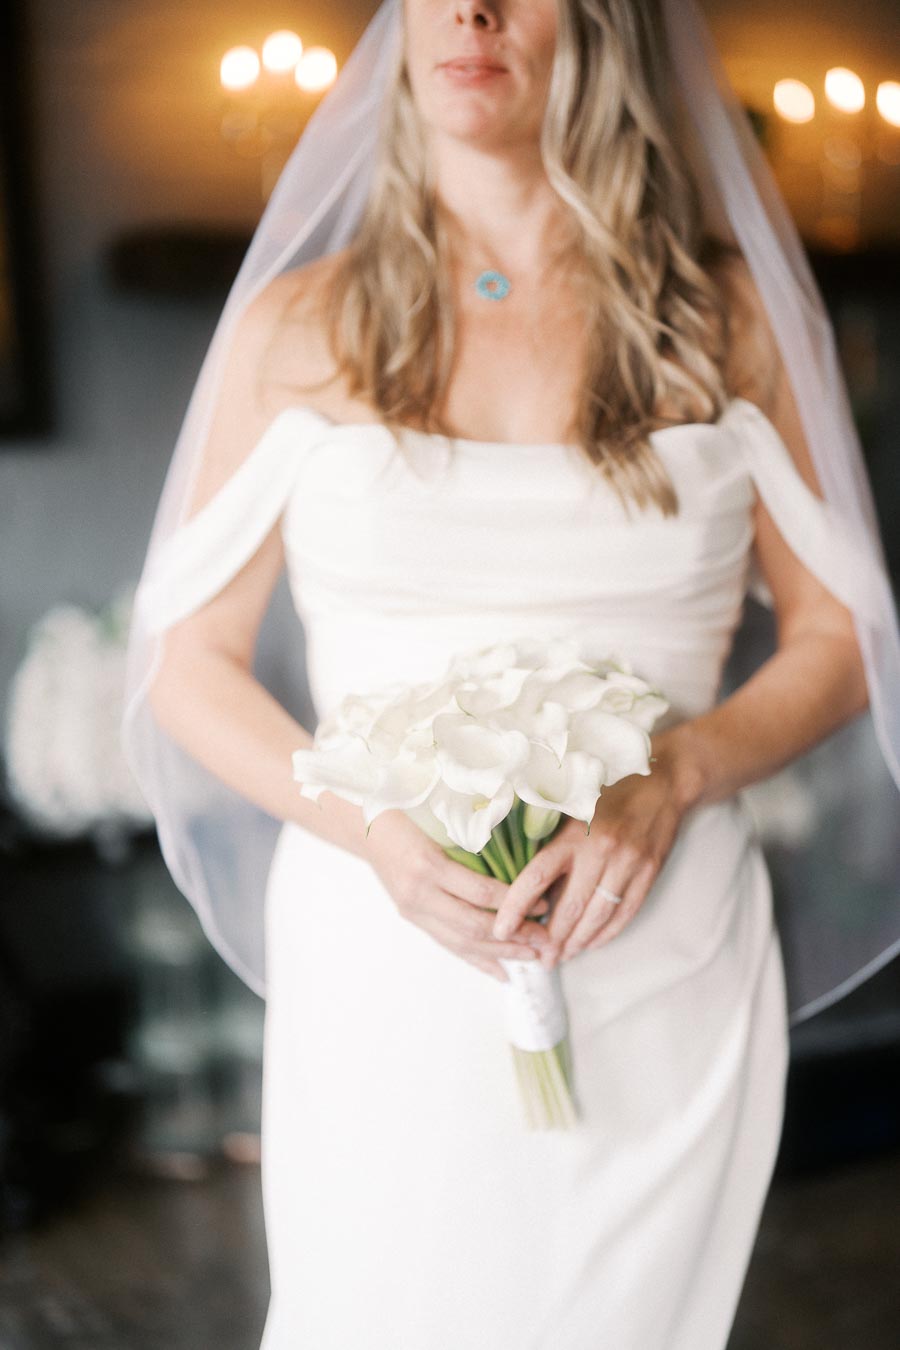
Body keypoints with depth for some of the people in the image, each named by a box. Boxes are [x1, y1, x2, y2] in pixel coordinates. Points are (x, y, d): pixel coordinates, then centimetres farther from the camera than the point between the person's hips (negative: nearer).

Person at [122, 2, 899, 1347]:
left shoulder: (729, 317, 3)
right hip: (379, 955, 0)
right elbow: (191, 662, 4)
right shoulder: (299, 327, 2)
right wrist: (380, 833, -13)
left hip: (659, 969, 1)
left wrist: (668, 782, -14)